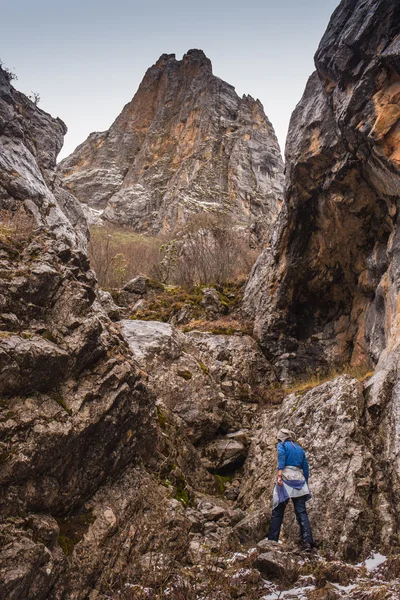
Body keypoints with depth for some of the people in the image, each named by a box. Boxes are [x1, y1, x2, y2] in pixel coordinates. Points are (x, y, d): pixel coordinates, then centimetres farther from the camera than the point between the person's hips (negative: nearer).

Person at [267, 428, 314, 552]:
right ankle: (307, 541, -15)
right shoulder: (299, 449, 24)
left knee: (277, 512, -1)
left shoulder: (282, 445, 9)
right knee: (301, 512, -1)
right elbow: (306, 467, 21)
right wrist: (306, 484, 24)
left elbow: (281, 458, -10)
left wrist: (279, 475, -20)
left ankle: (272, 541, -4)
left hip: (286, 478, -4)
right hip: (299, 479, 4)